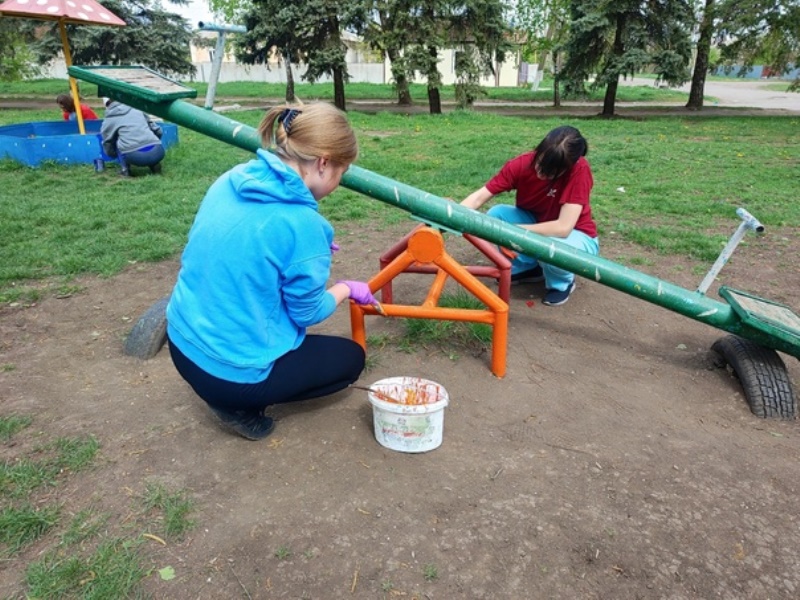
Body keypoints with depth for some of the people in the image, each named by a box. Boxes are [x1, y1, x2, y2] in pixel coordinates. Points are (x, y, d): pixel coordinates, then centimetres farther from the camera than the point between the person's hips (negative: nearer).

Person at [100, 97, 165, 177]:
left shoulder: (107, 122, 20)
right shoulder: (137, 110, 24)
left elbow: (109, 150, 28)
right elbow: (158, 131, 26)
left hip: (135, 156, -2)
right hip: (157, 153, 2)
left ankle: (125, 168, 9)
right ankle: (154, 165, 13)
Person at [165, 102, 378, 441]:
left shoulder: (231, 180, -2)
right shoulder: (303, 223, -23)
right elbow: (307, 312, -10)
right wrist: (346, 290, 9)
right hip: (232, 370, -7)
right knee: (351, 358, 14)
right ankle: (241, 406, 4)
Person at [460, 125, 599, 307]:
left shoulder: (579, 170, -32)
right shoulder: (521, 164, -22)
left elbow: (563, 228, -35)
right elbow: (479, 197, -23)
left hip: (575, 234, -4)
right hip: (538, 226, 4)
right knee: (496, 214, -20)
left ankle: (562, 283, -1)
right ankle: (527, 267, 5)